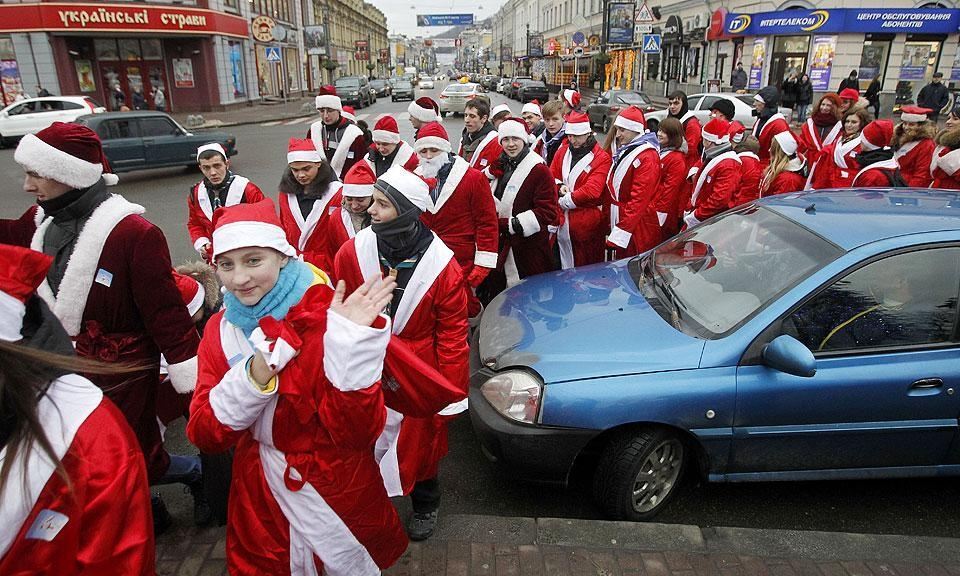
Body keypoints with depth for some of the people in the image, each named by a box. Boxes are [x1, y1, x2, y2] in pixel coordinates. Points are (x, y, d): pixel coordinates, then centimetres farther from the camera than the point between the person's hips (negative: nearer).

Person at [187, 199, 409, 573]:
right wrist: (252, 379, -28)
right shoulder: (221, 329, -5)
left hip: (337, 497, -3)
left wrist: (349, 344, -37)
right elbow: (203, 435, -11)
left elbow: (358, 431, -25)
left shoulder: (324, 316, -21)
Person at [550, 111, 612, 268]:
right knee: (565, 263, 13)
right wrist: (559, 186, -8)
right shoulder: (562, 151, 10)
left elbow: (593, 190, -19)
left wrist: (564, 201, -12)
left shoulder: (602, 158, -9)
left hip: (586, 221, -5)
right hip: (563, 218, 5)